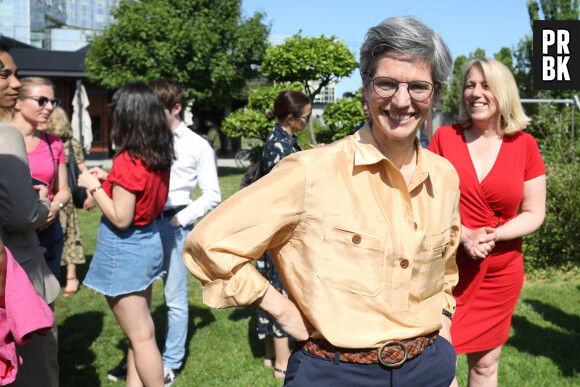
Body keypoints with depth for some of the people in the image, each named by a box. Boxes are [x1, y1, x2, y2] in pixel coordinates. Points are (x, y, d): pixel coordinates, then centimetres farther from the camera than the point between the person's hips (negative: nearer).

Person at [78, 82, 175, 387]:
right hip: (148, 241, 9)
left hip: (125, 248, -9)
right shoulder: (160, 158, 2)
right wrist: (108, 180, 10)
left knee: (141, 335, 3)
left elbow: (121, 218, -20)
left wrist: (94, 187, -10)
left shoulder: (127, 162, -22)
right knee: (140, 330, 18)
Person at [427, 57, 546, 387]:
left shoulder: (524, 145, 2)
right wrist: (464, 235, -16)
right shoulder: (445, 137, 0)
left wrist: (493, 235, -14)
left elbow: (534, 213, 3)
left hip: (501, 271, 1)